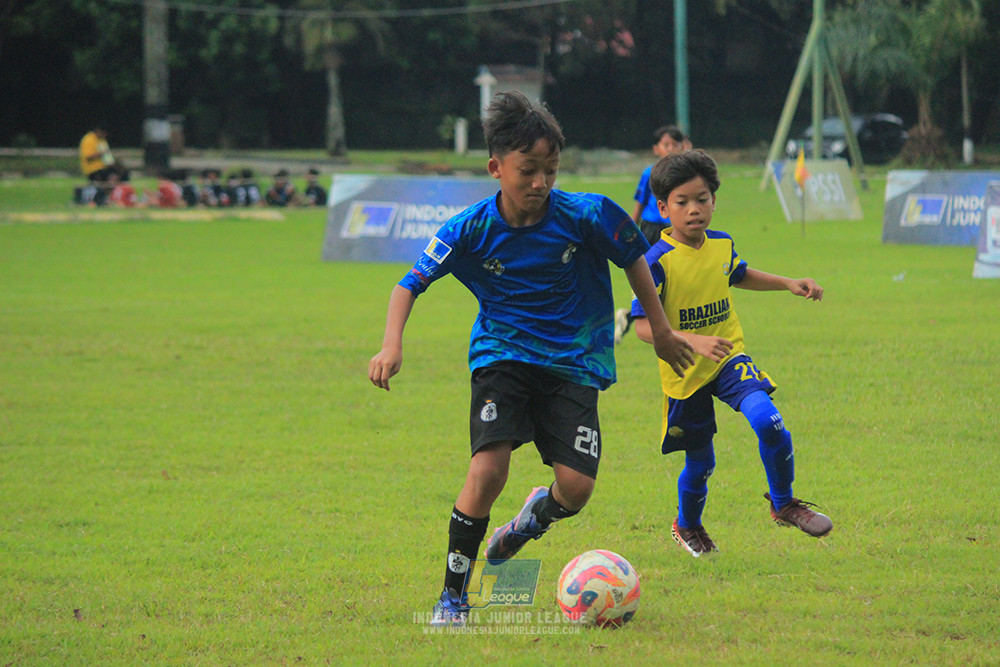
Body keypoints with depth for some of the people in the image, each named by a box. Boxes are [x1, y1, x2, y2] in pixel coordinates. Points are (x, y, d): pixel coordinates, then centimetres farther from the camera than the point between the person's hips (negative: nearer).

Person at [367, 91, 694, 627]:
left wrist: (660, 330, 12)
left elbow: (633, 259, 4)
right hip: (503, 356, -1)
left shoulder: (585, 216, -14)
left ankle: (538, 513, 28)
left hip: (573, 361, 1)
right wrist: (391, 347, -16)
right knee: (487, 470, -22)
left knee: (576, 486, -13)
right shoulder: (471, 230, -13)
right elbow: (412, 283, -2)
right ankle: (453, 595, -4)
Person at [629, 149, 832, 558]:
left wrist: (788, 284, 15)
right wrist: (692, 341, -37)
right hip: (685, 373, -3)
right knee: (700, 463, 9)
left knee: (767, 420, -23)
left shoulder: (722, 245, 0)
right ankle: (687, 526, 41)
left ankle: (783, 504, -1)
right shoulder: (658, 262, -19)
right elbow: (644, 326, -24)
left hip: (730, 360, 3)